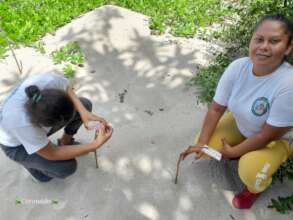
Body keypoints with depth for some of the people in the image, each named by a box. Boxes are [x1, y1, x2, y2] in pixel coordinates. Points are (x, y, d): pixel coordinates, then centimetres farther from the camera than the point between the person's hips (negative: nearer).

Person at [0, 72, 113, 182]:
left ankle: (65, 142, 15)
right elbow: (53, 154, -30)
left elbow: (66, 89, -11)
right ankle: (30, 162, 10)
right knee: (67, 166, -22)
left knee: (85, 104, -9)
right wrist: (96, 144, -35)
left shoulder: (49, 80, -37)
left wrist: (83, 112, -28)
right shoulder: (20, 123, -44)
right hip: (18, 145, -5)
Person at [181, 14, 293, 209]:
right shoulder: (237, 67, -23)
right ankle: (243, 153, 19)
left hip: (277, 139, -4)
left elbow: (268, 135, -27)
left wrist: (233, 152, -18)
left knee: (250, 173, -28)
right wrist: (201, 143, -17)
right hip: (240, 123, 5)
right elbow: (216, 108, -15)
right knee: (206, 148, -8)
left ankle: (256, 186, 11)